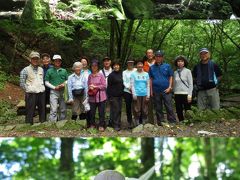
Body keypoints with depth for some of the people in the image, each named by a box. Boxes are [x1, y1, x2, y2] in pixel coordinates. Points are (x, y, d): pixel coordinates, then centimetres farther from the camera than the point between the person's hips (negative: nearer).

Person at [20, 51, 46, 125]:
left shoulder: (41, 69, 14)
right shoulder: (25, 70, -2)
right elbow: (22, 83, -2)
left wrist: (42, 88, 10)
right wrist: (29, 89, -5)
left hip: (41, 93, 5)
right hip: (31, 94, -5)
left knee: (42, 111, 10)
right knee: (30, 112, -4)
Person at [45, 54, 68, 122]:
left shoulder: (64, 71, 12)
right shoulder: (49, 71, 5)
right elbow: (46, 82, 4)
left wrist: (64, 84, -6)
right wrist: (54, 87, -9)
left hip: (63, 91, 3)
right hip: (53, 92, -3)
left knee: (63, 109, 8)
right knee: (53, 110, -9)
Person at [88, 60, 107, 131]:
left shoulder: (101, 75, -3)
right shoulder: (90, 76, 8)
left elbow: (104, 86, -5)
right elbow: (88, 85, 14)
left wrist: (95, 86, -10)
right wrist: (90, 87, -8)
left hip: (100, 97, -3)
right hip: (92, 97, 3)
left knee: (101, 112, 3)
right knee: (92, 112, 7)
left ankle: (101, 125, 14)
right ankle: (92, 125, 23)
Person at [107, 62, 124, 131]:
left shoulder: (121, 74, 8)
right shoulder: (111, 75, -8)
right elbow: (109, 86, -8)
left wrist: (122, 92, 12)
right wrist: (109, 96, -12)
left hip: (120, 95, 6)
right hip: (113, 95, -6)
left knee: (119, 110, 9)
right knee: (115, 110, -4)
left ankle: (118, 124, 18)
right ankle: (116, 125, 2)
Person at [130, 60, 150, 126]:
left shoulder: (146, 74, 12)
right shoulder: (133, 74, 4)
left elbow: (148, 85, 11)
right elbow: (132, 84, 0)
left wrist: (148, 95, 4)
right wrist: (134, 94, -7)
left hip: (145, 94, 2)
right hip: (137, 94, -2)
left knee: (145, 110, 2)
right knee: (137, 110, -4)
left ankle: (144, 122, 10)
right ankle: (137, 123, 1)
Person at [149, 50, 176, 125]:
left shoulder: (167, 66, 3)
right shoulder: (152, 67, 8)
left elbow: (171, 77, 5)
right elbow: (151, 79, 9)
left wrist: (169, 87, -5)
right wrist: (151, 90, 5)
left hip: (166, 90, -2)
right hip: (156, 91, 2)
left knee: (169, 107, -5)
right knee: (158, 108, 9)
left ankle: (172, 122, -2)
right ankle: (160, 123, 18)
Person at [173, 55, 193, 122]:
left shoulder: (187, 71, 1)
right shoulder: (175, 72, 11)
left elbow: (190, 84, -2)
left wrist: (189, 95, -9)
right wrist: (174, 93, 10)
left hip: (185, 94, -4)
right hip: (177, 94, 4)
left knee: (187, 110, -3)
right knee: (179, 111, 5)